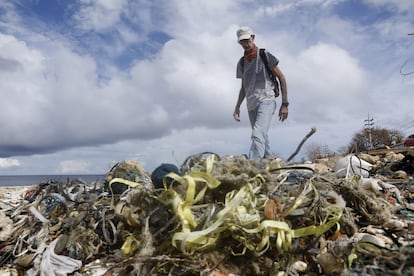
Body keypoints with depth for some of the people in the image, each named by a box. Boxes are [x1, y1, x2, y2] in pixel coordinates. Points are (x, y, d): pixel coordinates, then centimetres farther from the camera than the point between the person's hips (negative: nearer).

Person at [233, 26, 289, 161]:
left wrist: (284, 104, -4)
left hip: (266, 101, -6)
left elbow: (281, 78, 1)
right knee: (262, 138, 10)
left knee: (258, 135, -22)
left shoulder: (264, 55, 0)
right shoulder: (241, 62, 16)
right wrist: (237, 107, 12)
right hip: (251, 105, 6)